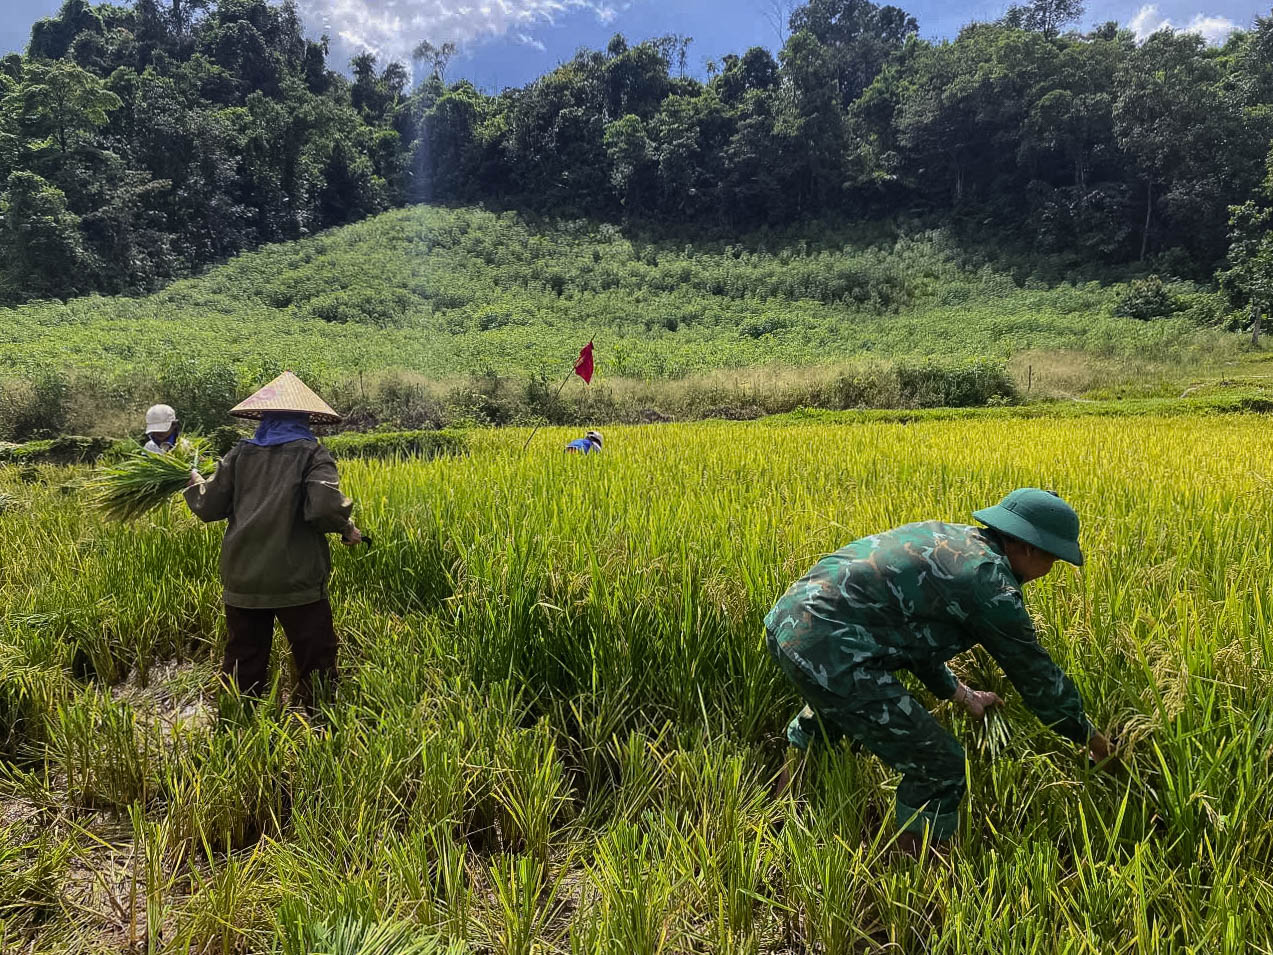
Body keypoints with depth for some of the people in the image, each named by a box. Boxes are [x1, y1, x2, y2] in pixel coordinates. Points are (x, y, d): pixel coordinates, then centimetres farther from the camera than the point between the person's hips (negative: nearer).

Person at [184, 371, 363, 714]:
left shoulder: (240, 453, 5)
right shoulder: (312, 453, -6)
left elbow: (209, 508, 10)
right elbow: (324, 507, -21)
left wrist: (195, 485, 30)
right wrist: (348, 529, -3)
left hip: (242, 580, 5)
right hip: (297, 582, -4)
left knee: (242, 664, 16)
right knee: (316, 663, 6)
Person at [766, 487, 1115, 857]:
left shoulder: (946, 538, 19)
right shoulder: (990, 580, -6)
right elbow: (1034, 671, 5)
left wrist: (958, 692, 35)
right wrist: (1091, 738, 22)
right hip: (828, 651, -10)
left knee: (831, 705, 40)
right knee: (940, 765, 1)